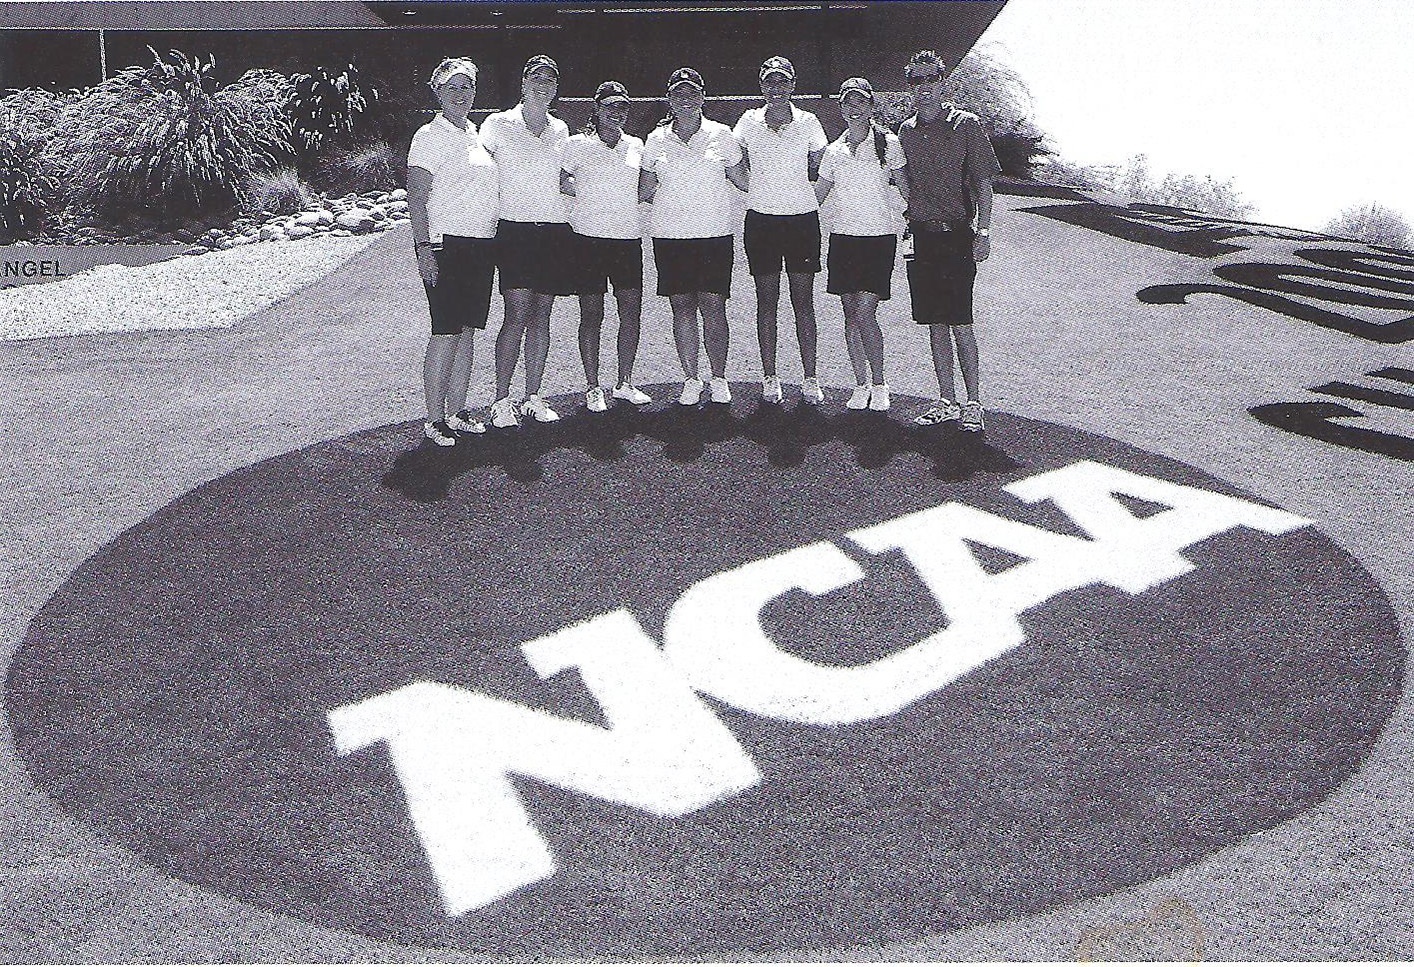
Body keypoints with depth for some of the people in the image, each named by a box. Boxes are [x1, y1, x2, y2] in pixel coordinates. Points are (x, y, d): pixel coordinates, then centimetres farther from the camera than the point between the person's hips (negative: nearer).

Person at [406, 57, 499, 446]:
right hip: (445, 244, -7)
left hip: (481, 245, 7)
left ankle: (457, 411, 16)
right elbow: (416, 196, -11)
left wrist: (493, 242, 20)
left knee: (467, 330, 9)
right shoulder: (430, 136, -5)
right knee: (446, 333, -8)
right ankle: (434, 420, -3)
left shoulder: (476, 134, 17)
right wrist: (423, 247, -19)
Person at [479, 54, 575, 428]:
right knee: (518, 315, -11)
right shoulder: (498, 125, 1)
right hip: (515, 230, -4)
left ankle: (533, 398, 13)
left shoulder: (560, 129, 14)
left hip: (554, 231, 4)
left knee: (541, 316, 6)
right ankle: (501, 401, -4)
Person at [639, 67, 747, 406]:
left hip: (715, 235, -1)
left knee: (713, 309, -4)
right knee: (682, 309, 4)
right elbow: (643, 191, 13)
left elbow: (742, 179, 13)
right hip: (671, 236, 1)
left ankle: (719, 379, 9)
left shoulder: (720, 134, 4)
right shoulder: (656, 140, 7)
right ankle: (690, 380, 13)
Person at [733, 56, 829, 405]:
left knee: (803, 302, 2)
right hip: (761, 219, 0)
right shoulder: (749, 122, 2)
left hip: (803, 218, 0)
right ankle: (769, 377, 12)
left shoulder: (808, 122, 2)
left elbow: (818, 169, 11)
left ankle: (810, 379, 8)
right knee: (766, 300, 5)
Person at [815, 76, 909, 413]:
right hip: (843, 236, 4)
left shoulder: (888, 144, 0)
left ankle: (879, 385, 3)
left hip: (879, 237, -4)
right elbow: (817, 193, 16)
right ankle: (861, 385, 15)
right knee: (850, 315, 5)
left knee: (865, 313, -12)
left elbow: (906, 189, 5)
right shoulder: (834, 151, 9)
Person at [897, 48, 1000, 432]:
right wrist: (904, 225, 13)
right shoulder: (906, 131, 12)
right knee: (935, 323, 8)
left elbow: (984, 184, -3)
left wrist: (983, 232, -11)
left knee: (959, 322, -7)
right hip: (920, 237, 5)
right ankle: (946, 402, 15)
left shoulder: (965, 125, -2)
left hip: (955, 236, -5)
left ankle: (973, 403, 2)